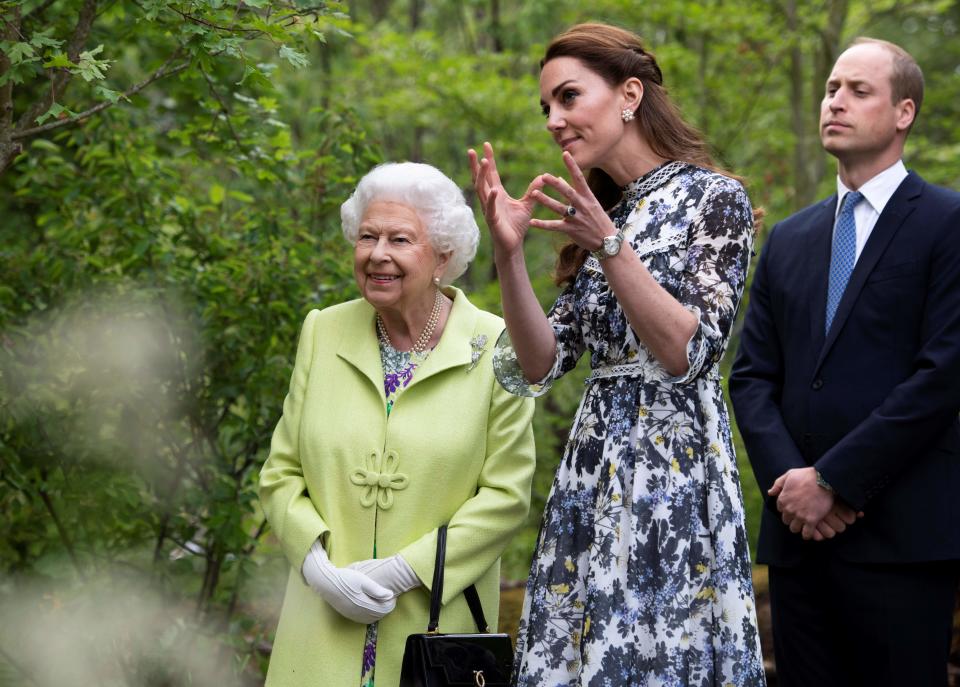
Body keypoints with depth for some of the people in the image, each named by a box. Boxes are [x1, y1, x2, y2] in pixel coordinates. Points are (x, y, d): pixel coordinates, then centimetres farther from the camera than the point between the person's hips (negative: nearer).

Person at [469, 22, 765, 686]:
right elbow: (540, 364, 7)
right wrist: (509, 253, -5)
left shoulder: (713, 197, -4)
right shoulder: (599, 211, 15)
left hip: (673, 472, -6)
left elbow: (688, 352, -15)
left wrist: (609, 246, -21)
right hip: (591, 474, 7)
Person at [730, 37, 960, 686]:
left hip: (900, 534, -5)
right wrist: (787, 477, -6)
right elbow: (752, 374, 12)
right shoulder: (789, 239, 17)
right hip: (799, 530, 5)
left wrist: (834, 480, -12)